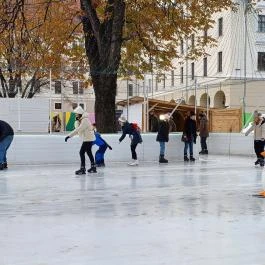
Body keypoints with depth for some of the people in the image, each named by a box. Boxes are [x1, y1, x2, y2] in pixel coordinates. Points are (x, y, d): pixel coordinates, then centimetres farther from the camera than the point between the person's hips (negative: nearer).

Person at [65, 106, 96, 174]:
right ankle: (93, 167, 32)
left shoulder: (85, 120, -20)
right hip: (87, 138, 11)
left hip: (88, 139, -11)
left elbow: (78, 130, -27)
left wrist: (69, 136, -28)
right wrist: (77, 121, -4)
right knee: (89, 152, 20)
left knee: (82, 152, -14)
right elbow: (77, 128, 9)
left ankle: (82, 169, -14)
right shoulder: (81, 120, 11)